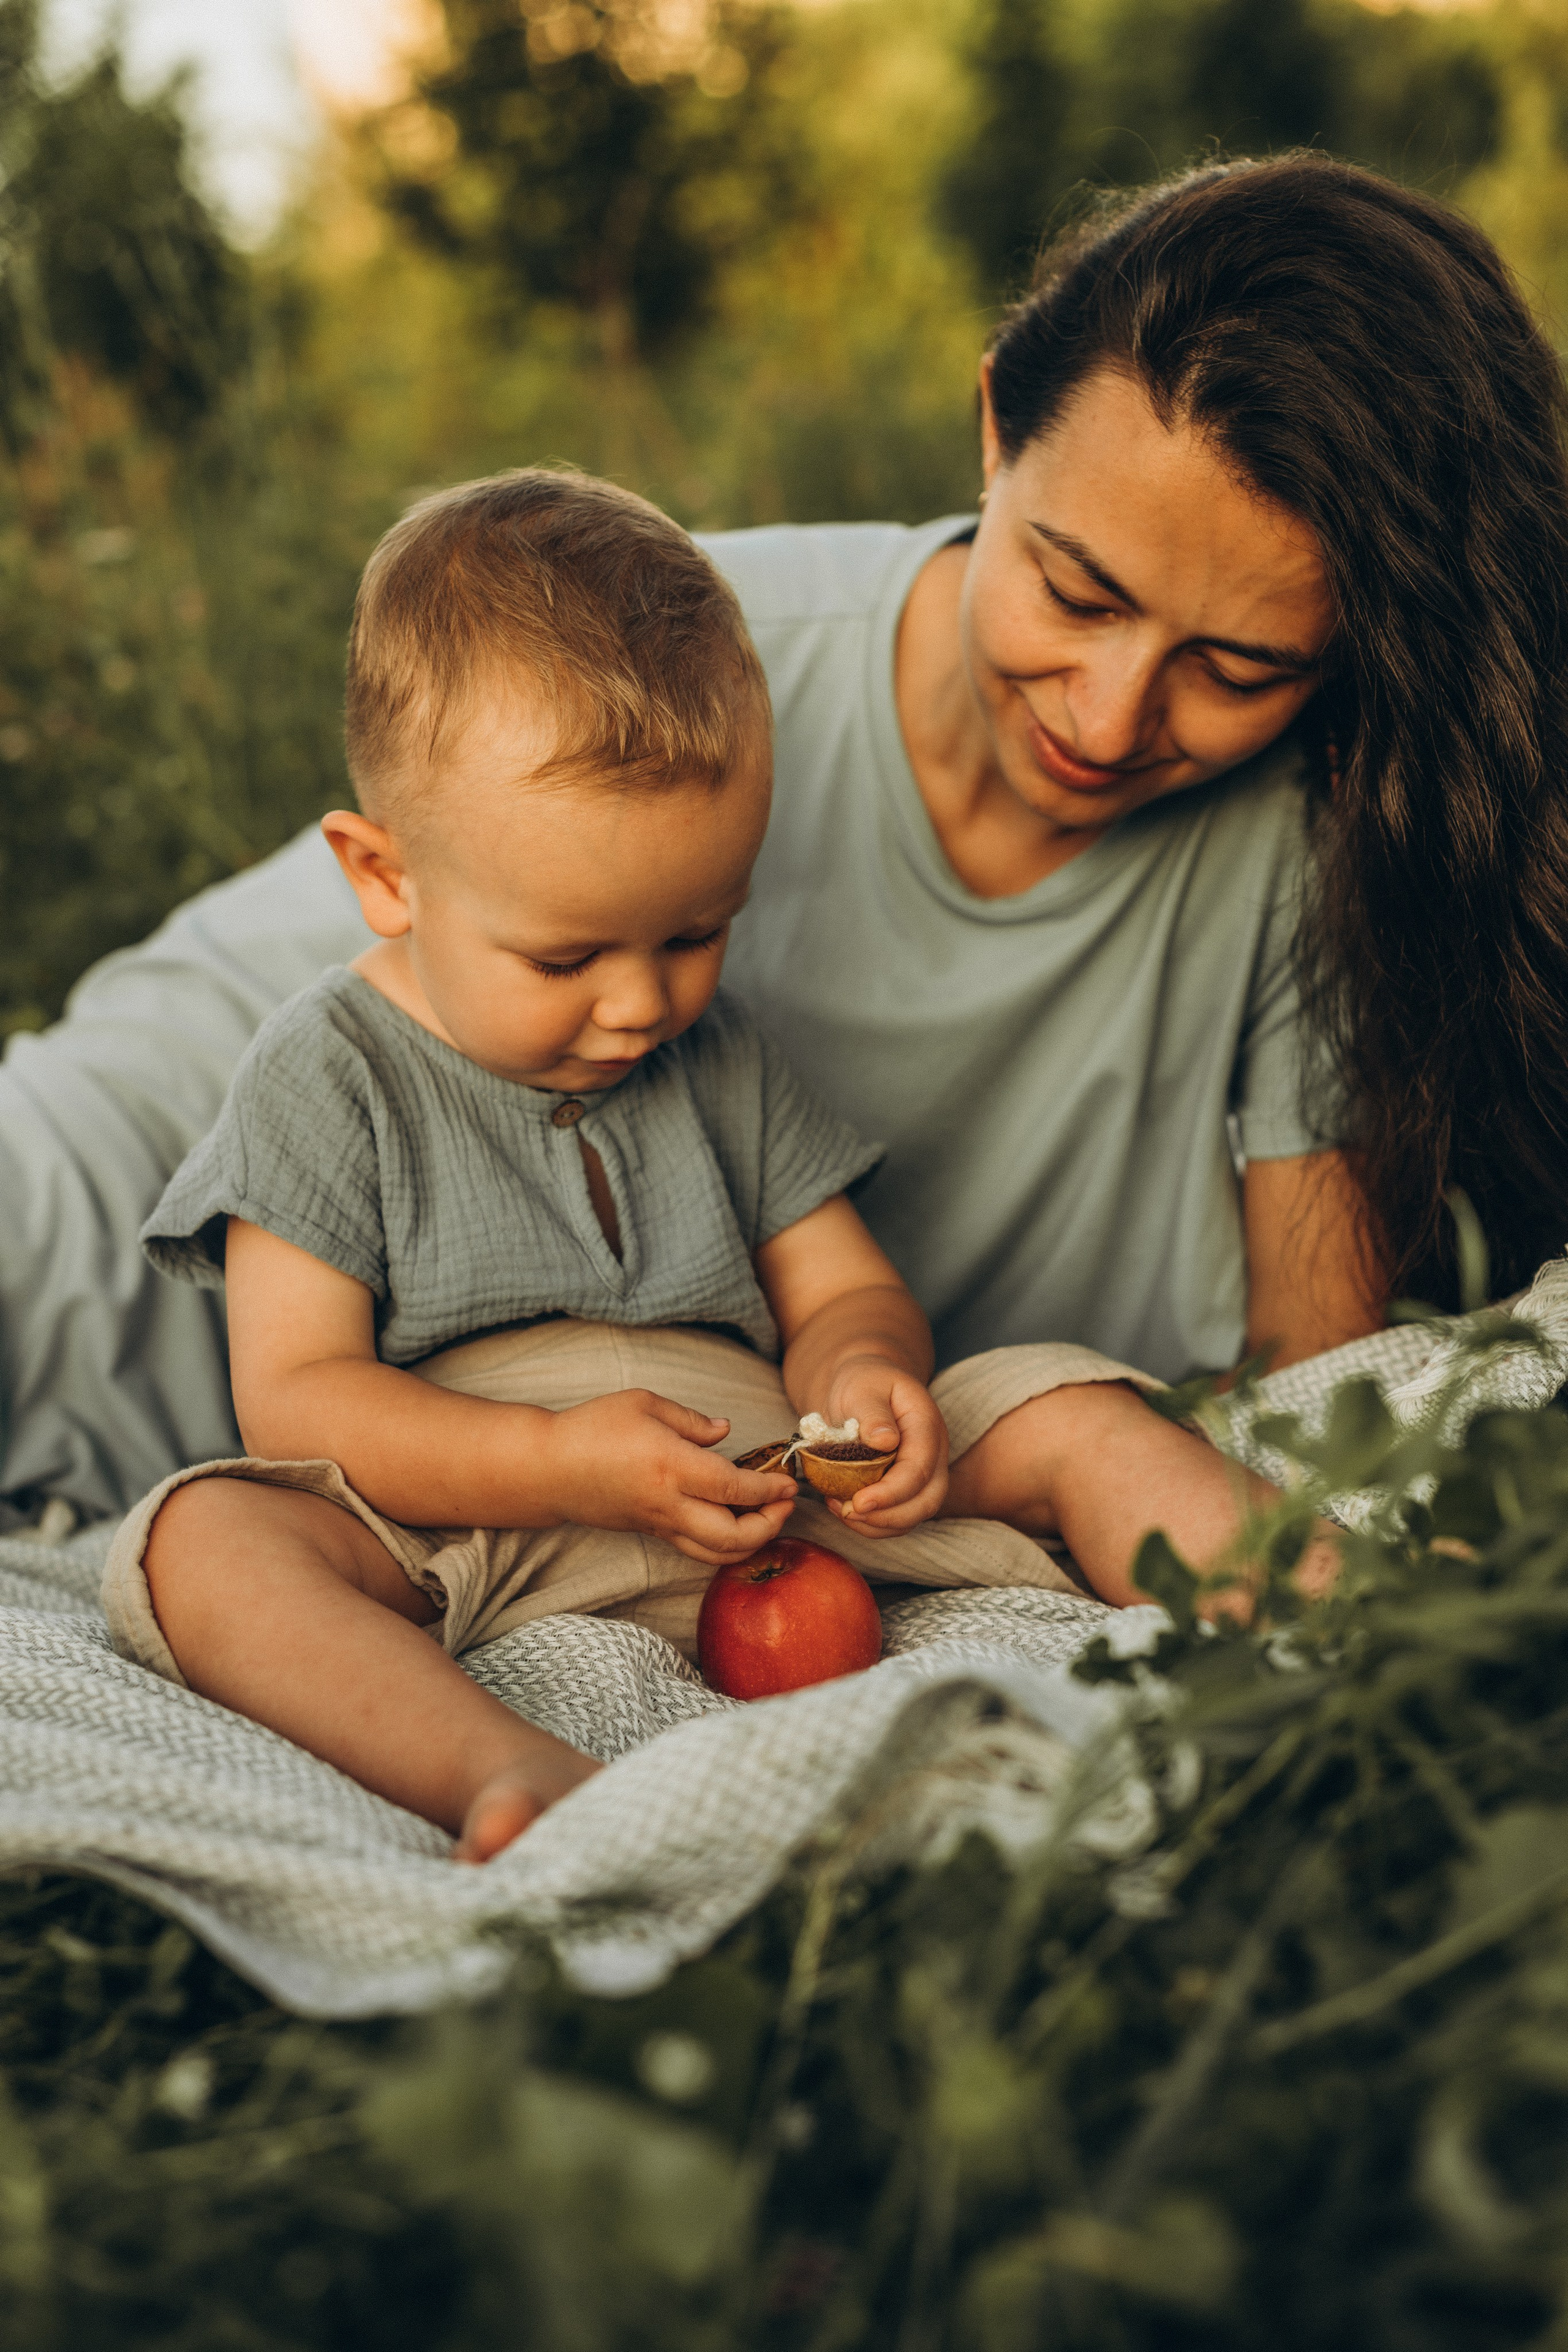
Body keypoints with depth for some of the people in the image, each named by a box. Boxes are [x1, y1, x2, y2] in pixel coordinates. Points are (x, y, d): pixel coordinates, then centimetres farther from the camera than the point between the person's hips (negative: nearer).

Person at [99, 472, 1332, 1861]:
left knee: (1073, 1415, -9)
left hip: (766, 1507, 4)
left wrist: (866, 1368, -10)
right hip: (471, 1537, -4)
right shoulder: (330, 1078, -1)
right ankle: (503, 1775, -53)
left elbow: (840, 1292, 17)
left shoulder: (720, 1059, 13)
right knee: (198, 1540, -32)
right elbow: (295, 1401, -8)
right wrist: (561, 1465, -23)